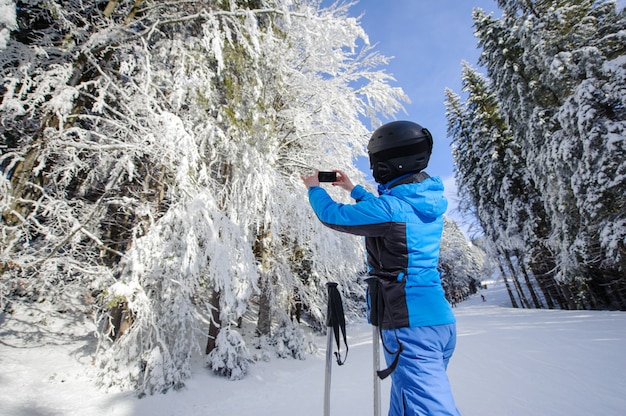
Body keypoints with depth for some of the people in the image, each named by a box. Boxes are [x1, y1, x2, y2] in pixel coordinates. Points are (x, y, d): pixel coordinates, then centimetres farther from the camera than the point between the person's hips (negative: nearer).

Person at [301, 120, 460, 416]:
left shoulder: (389, 206, -21)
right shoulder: (430, 200, 5)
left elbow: (332, 215, -7)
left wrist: (314, 187, 14)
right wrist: (353, 188, 33)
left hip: (410, 326, -9)